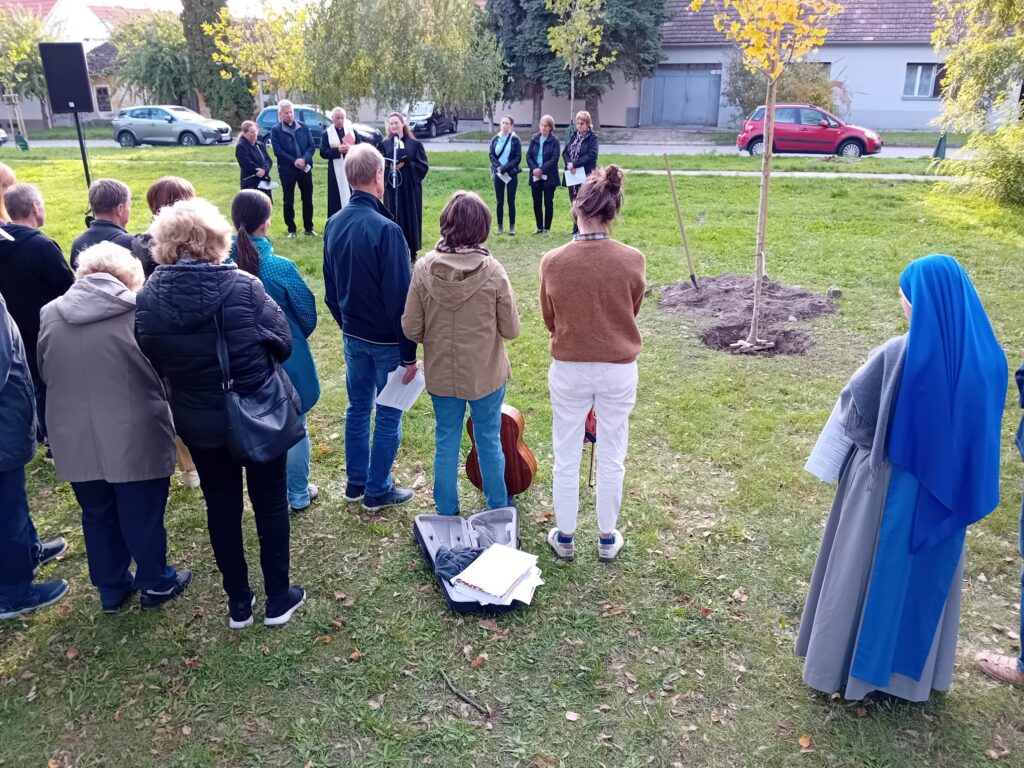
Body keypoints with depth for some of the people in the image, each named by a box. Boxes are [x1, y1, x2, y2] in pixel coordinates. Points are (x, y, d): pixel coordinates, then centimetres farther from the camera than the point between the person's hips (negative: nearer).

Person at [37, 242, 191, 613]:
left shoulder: (50, 314, 0)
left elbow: (44, 374, 13)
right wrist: (169, 417, 13)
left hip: (75, 440, 4)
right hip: (136, 438, -4)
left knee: (97, 516, 20)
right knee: (143, 516, 12)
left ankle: (111, 589, 35)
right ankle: (156, 584, 30)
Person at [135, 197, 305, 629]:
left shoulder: (147, 299, -11)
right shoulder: (241, 287, -20)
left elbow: (153, 364, 0)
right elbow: (283, 342, -10)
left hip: (199, 424, 3)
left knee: (221, 508, 18)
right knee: (270, 503, 15)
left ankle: (238, 603, 32)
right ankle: (278, 598, 28)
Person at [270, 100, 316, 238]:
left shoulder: (303, 127, 7)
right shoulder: (275, 130, -2)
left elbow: (311, 145, 1)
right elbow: (278, 151, -10)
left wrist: (304, 159, -16)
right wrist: (294, 161, -18)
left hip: (305, 168, 3)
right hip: (287, 170, -3)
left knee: (308, 200, 7)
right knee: (288, 201, 4)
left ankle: (309, 228, 18)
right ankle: (291, 229, 13)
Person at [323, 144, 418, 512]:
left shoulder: (334, 224, 1)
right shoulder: (385, 229, -23)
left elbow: (330, 287, 10)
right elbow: (400, 297, -21)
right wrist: (409, 353, -15)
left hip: (352, 335, 7)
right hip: (386, 339, -7)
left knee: (357, 407, 19)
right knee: (388, 415, 8)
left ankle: (356, 481, 32)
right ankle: (378, 491, 19)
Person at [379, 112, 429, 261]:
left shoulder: (415, 143, 1)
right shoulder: (385, 144, 6)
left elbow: (423, 166, -3)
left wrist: (405, 165, -15)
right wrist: (389, 166, -17)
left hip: (410, 188, -1)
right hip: (392, 188, 1)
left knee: (411, 218, 3)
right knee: (394, 219, 1)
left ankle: (412, 252, 13)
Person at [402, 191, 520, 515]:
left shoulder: (424, 268, -14)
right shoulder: (493, 271, -18)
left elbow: (410, 329, -9)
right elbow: (511, 329, -10)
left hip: (441, 374, 1)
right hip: (486, 375, -1)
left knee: (446, 443, 16)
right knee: (489, 441, 16)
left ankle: (447, 515, 30)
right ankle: (497, 511, 33)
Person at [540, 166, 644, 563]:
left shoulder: (553, 262, -14)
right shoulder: (632, 261, -15)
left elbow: (549, 319, 1)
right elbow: (631, 313, 2)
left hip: (568, 369, 0)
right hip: (619, 369, 0)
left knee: (566, 458, 16)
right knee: (611, 459, 16)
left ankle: (564, 537, 30)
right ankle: (607, 539, 31)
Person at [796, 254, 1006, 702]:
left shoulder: (898, 355, -26)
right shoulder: (986, 356, -10)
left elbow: (853, 407, -12)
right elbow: (981, 422, 4)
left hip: (888, 485, -5)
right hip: (947, 487, 5)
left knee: (866, 572, 13)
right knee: (928, 573, 23)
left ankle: (845, 665, 30)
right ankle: (916, 667, 40)